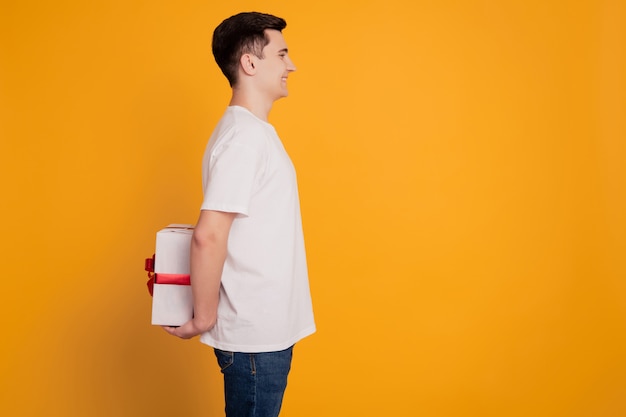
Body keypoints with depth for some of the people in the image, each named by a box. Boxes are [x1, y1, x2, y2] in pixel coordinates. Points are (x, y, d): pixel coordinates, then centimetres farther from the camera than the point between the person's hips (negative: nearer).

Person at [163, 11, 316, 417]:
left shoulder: (255, 132, 12)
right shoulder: (243, 137, -19)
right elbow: (208, 236, -26)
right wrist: (204, 318, -17)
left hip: (270, 328, 9)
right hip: (254, 336, -9)